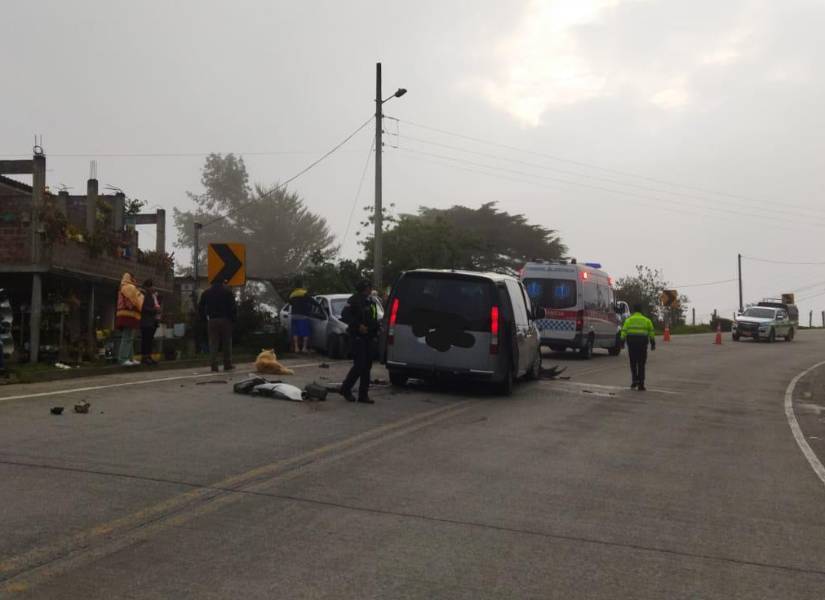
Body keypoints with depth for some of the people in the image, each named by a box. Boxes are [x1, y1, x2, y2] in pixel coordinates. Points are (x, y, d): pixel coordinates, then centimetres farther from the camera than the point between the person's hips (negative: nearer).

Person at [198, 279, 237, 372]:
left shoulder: (206, 293, 10)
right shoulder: (227, 291, -2)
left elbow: (200, 307, 10)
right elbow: (233, 307, -9)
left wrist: (204, 318, 14)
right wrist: (234, 318, -3)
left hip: (211, 321, 3)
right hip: (225, 320, -3)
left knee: (213, 343, 3)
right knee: (227, 343, 5)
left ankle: (214, 365, -3)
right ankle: (227, 364, 5)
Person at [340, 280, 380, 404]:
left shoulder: (370, 301, 18)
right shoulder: (354, 300, -7)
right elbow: (348, 316, -14)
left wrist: (375, 333, 12)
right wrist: (358, 325, -24)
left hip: (368, 337, 8)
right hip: (358, 336, -8)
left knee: (367, 366, 7)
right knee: (359, 365, -11)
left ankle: (363, 395, 12)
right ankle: (346, 388, 8)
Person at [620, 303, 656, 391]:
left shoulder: (628, 320, 3)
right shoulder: (646, 320, 7)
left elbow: (624, 331, -5)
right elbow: (651, 332, 6)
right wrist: (653, 343, 11)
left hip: (631, 344, 0)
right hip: (642, 344, 0)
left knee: (633, 363, 15)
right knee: (641, 365, 4)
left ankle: (635, 381, 4)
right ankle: (641, 385, 0)